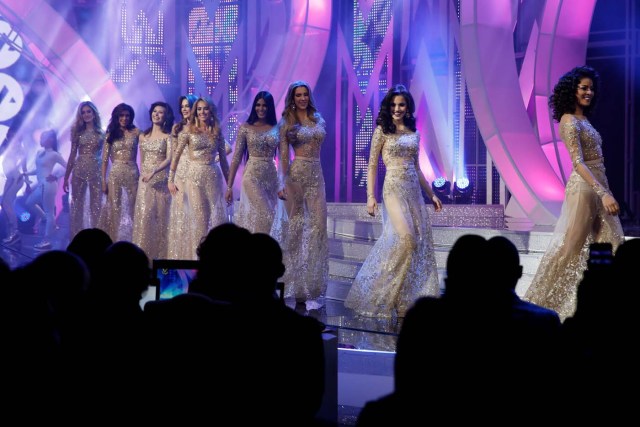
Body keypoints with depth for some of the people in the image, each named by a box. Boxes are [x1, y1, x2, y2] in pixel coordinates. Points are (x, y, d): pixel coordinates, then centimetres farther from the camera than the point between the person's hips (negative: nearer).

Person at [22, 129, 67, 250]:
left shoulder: (54, 154, -10)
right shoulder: (40, 153, 13)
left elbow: (67, 167, -10)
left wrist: (56, 177, -15)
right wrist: (27, 173, 4)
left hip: (48, 185, -9)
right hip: (40, 185, 9)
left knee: (49, 212, -3)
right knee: (29, 203, 18)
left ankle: (47, 241, 2)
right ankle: (49, 222, 26)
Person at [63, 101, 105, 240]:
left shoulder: (101, 133, 4)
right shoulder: (78, 132, 8)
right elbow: (72, 155, 9)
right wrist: (66, 177, 7)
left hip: (96, 171, -2)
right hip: (79, 171, 2)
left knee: (96, 206, 0)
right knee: (77, 205, 5)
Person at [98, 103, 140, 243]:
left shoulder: (136, 132, 6)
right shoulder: (111, 134, 9)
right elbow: (105, 159, 7)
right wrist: (103, 180, 1)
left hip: (132, 173, 0)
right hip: (115, 174, 0)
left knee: (133, 208, 0)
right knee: (115, 209, 0)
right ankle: (114, 241, 7)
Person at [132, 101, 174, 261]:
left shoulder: (167, 136, -2)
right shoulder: (143, 136, 12)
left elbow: (169, 159, -14)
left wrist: (153, 172, -27)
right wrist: (144, 174, 13)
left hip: (161, 179, -3)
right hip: (144, 180, 3)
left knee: (161, 215, 0)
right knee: (144, 215, -4)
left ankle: (161, 253, 6)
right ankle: (144, 251, -1)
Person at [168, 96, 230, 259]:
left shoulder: (217, 133, 8)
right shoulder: (189, 131, 1)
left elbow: (223, 160, 11)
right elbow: (176, 156, 2)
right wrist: (171, 180, -2)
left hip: (214, 175, 2)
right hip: (195, 176, -2)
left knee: (218, 215, -1)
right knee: (199, 216, 1)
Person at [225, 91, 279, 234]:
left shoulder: (276, 129, 6)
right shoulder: (245, 128, 0)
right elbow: (236, 158, -1)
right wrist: (229, 186, -5)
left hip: (271, 177, 3)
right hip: (252, 176, -3)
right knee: (265, 217, -12)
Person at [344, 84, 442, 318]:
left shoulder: (414, 133, 14)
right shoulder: (382, 131, -1)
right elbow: (372, 165, -3)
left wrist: (431, 193, 17)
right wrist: (370, 196, -12)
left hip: (414, 190, 6)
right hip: (394, 189, -6)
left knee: (421, 240, 1)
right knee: (405, 237, -18)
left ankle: (413, 297, 10)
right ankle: (386, 295, -4)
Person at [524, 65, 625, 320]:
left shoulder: (583, 119, 14)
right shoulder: (570, 121, -13)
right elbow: (578, 163, -22)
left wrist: (604, 190, 17)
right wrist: (603, 193, -30)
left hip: (597, 185, 9)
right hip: (584, 187, -9)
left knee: (611, 244, 7)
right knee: (572, 246, -3)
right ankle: (545, 300, 8)